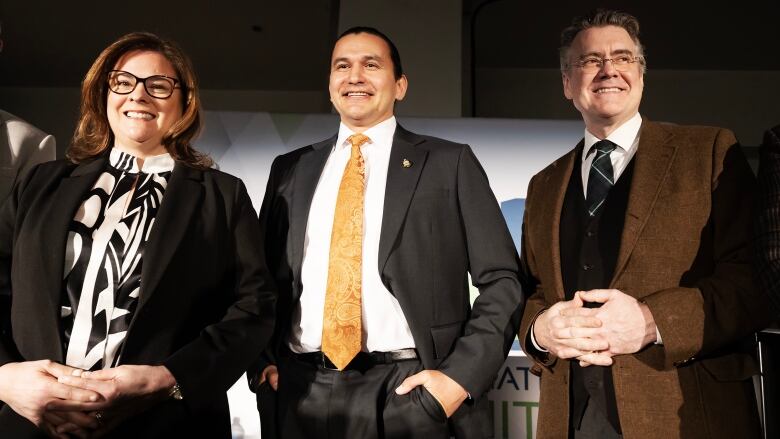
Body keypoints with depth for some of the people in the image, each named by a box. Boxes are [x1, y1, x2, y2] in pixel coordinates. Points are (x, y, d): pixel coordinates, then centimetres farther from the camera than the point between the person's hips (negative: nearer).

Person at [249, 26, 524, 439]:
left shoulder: (449, 163, 0)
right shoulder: (290, 169, 10)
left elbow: (501, 281, -2)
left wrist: (461, 375, -11)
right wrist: (261, 360, 0)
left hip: (411, 395, -2)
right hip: (302, 394, 3)